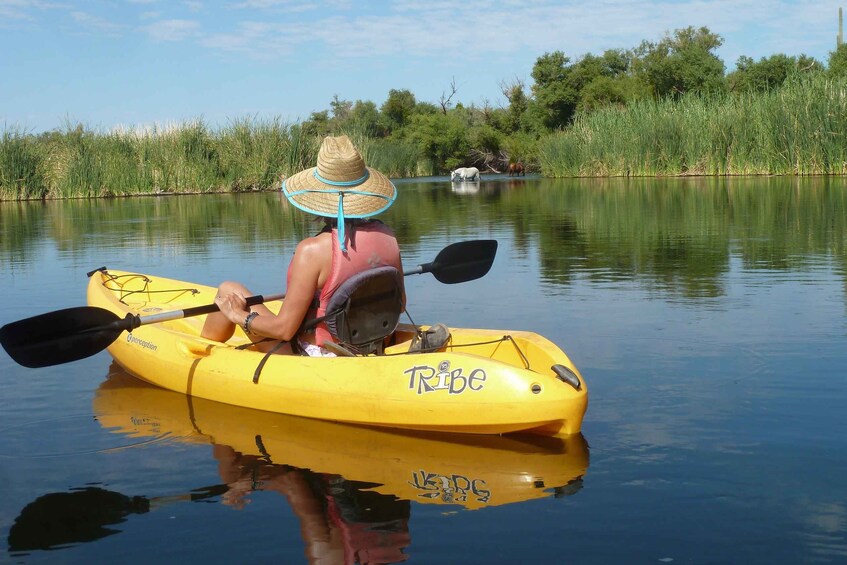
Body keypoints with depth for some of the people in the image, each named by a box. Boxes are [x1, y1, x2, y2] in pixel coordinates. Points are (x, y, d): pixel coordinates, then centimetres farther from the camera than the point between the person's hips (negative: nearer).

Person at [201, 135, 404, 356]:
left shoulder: (313, 250, -27)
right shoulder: (387, 237, -10)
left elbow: (284, 329, -22)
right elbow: (399, 304, 4)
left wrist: (240, 316, -5)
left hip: (312, 356, -6)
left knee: (228, 290, 9)